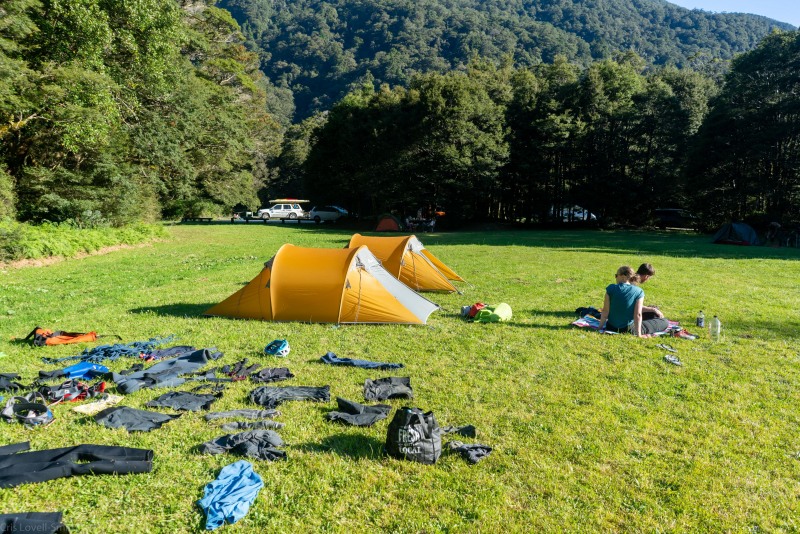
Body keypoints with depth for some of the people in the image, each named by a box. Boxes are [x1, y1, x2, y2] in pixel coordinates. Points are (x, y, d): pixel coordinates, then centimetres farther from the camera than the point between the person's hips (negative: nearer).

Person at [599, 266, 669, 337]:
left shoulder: (611, 288, -10)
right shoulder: (638, 292, -12)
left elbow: (605, 311, -11)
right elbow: (638, 314, -17)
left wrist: (600, 328, -3)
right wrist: (638, 334, -15)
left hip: (611, 328, 4)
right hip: (628, 330, -4)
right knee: (665, 322, 9)